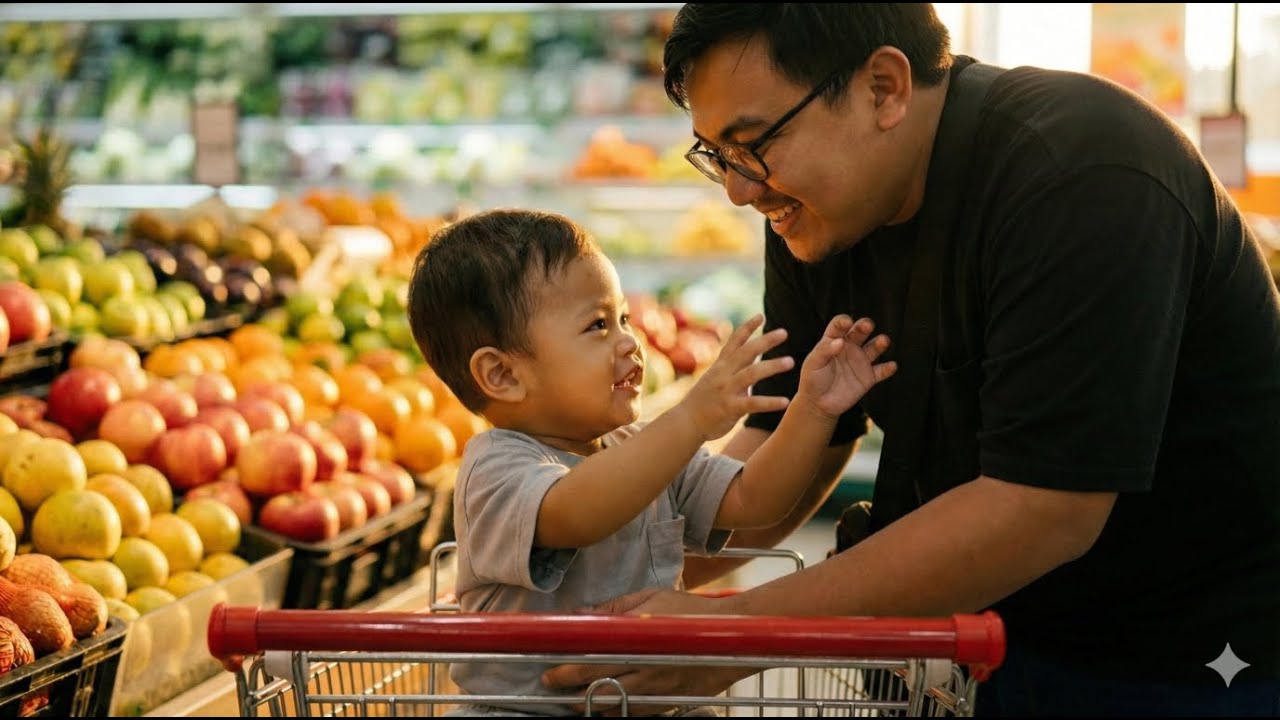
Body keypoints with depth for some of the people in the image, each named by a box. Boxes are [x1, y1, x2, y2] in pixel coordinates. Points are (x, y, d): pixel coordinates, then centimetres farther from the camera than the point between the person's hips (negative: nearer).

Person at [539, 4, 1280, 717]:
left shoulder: (1086, 180, -28)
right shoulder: (813, 203, -4)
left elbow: (1041, 511, -31)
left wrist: (737, 629, -31)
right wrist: (634, 584, -12)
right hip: (995, 637, 6)